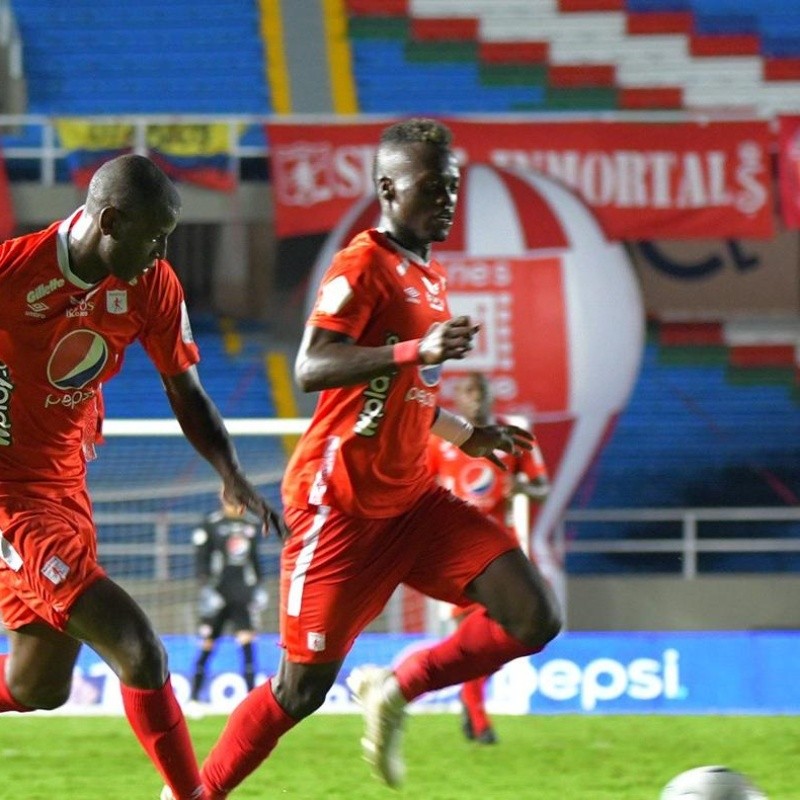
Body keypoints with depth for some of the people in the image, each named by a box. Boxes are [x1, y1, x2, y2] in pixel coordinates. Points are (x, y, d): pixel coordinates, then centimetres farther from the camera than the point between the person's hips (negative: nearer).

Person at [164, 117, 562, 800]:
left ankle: (396, 691, 7)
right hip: (340, 505, -8)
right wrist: (418, 349, -35)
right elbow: (311, 368, -27)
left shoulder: (429, 276, 15)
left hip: (411, 499, 8)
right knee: (304, 686, -4)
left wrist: (468, 435, 19)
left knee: (534, 616, -8)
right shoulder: (363, 267, -12)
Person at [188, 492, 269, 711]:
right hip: (218, 593, -4)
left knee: (247, 643, -6)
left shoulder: (252, 526, 11)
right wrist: (205, 589, -14)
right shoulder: (210, 525, -4)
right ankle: (194, 698, 10)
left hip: (242, 594, 4)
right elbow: (201, 561, -6)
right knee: (207, 646, 0)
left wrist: (260, 587, 14)